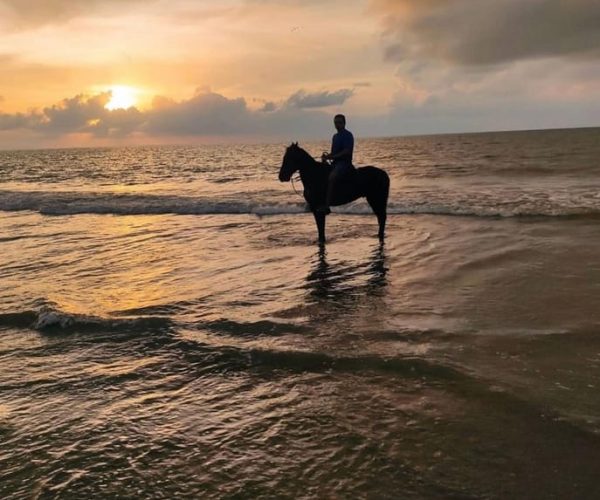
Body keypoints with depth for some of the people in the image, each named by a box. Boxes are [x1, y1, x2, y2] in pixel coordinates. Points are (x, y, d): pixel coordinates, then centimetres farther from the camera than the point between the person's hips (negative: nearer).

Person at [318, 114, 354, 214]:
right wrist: (327, 156, 3)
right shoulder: (335, 136, 20)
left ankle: (326, 206, -39)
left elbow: (347, 151, -18)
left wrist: (332, 157, -22)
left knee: (331, 177, -34)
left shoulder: (348, 135, -7)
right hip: (335, 162, 10)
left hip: (344, 163, -10)